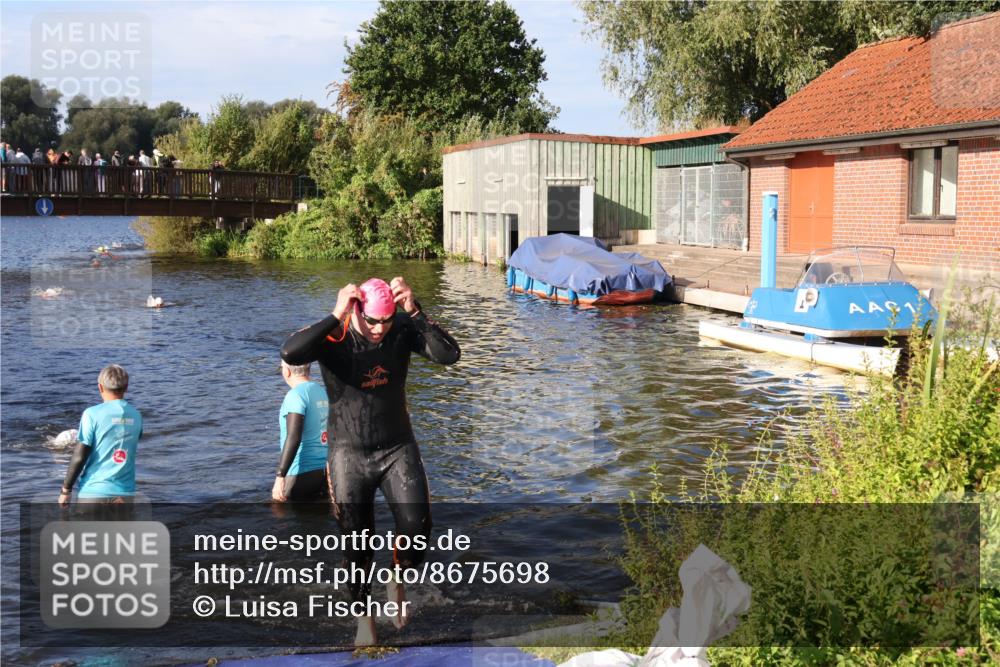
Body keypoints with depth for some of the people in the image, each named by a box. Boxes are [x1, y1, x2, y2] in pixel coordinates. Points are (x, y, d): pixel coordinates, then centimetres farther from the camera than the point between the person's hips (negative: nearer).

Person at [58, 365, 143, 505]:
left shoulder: (92, 414, -9)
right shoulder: (136, 416, 4)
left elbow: (79, 456, -10)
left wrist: (66, 489, -2)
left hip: (94, 491, -3)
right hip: (125, 493, 3)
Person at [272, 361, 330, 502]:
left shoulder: (296, 395, -13)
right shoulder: (323, 392, 11)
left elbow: (293, 438, -23)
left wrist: (280, 476, -24)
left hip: (303, 473, -8)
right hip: (325, 471, 8)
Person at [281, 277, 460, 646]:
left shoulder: (404, 329, -10)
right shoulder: (334, 335, -16)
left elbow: (449, 355, -23)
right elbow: (290, 354, -35)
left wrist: (415, 311, -31)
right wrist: (336, 316, -37)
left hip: (398, 447, 1)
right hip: (349, 452, -1)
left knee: (417, 525, -14)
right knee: (357, 543, 8)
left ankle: (397, 582, 19)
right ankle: (365, 620, 29)